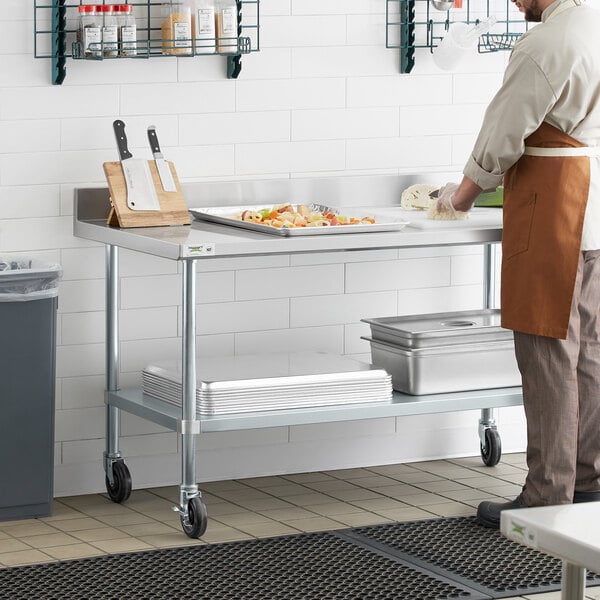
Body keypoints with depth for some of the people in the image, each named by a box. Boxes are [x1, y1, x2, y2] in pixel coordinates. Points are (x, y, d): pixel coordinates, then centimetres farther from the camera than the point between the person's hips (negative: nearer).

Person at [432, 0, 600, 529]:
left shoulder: (544, 46, -18)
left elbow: (503, 138, -13)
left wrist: (462, 196, 4)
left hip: (552, 215, -9)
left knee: (548, 353, -4)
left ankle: (547, 498, 0)